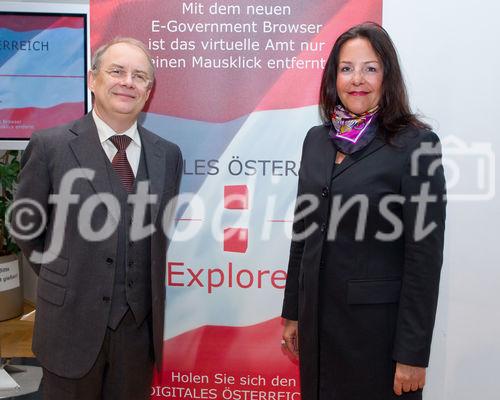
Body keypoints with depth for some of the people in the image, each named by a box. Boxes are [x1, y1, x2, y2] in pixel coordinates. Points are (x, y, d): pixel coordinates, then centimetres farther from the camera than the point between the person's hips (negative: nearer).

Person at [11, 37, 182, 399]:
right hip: (72, 323, -2)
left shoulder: (168, 154, 1)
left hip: (140, 325, 3)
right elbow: (25, 223, 3)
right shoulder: (51, 146, -7)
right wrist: (62, 280, 7)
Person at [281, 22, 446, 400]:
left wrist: (413, 353, -12)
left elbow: (425, 256, -13)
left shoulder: (416, 144, -11)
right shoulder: (317, 139, 5)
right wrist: (292, 312, 11)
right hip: (317, 319, 5)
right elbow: (303, 233, 9)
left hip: (378, 326, -5)